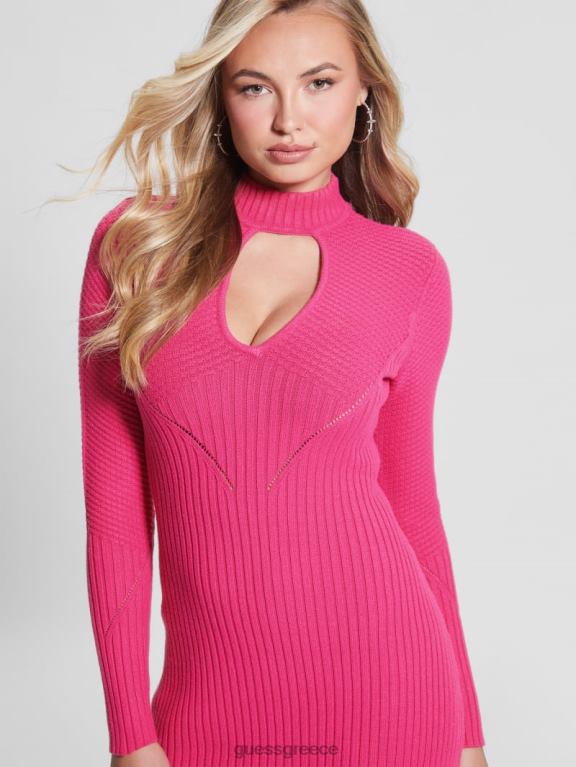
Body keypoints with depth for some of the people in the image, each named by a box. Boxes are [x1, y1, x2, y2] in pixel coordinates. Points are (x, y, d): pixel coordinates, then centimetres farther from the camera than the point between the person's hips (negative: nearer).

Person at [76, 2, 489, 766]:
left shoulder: (411, 272, -2)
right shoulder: (135, 244, -2)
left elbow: (410, 502, 5)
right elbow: (114, 509, -2)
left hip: (380, 685, 0)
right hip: (207, 699, 1)